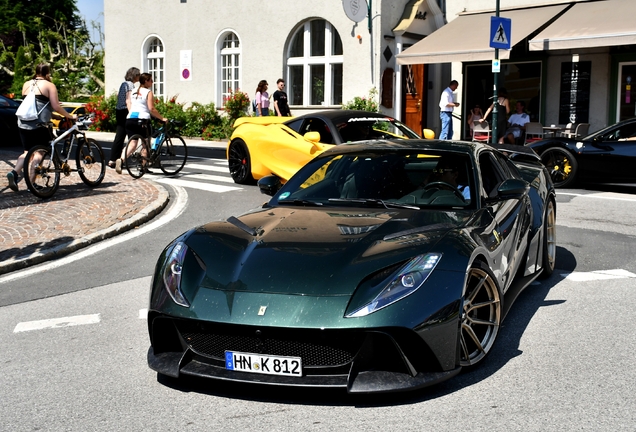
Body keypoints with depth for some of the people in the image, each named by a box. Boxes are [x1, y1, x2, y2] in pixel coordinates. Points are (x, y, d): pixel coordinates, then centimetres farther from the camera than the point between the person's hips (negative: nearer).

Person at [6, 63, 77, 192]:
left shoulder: (26, 84, 17)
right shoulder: (49, 85, -1)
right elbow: (56, 107, -9)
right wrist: (70, 116, 3)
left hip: (23, 123, 5)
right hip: (39, 124, -5)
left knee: (27, 152, 14)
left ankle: (14, 172, -8)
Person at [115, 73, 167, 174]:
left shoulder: (133, 92, 17)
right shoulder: (148, 92, -2)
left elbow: (129, 106, 15)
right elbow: (151, 109, -10)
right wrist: (162, 118, -4)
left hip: (130, 119, 5)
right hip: (142, 120, -5)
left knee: (132, 142, 2)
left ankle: (121, 159, -23)